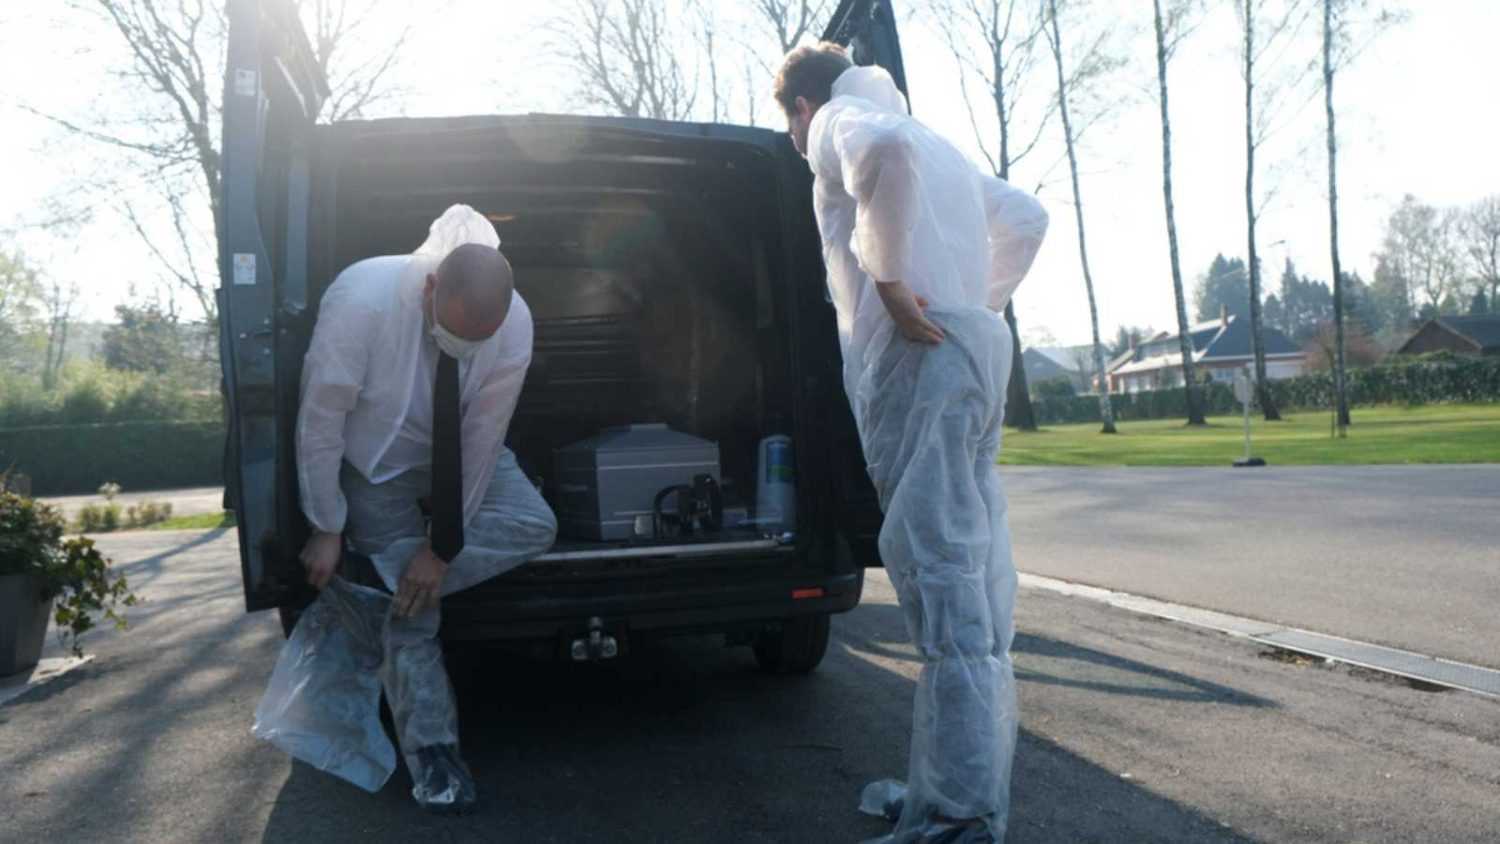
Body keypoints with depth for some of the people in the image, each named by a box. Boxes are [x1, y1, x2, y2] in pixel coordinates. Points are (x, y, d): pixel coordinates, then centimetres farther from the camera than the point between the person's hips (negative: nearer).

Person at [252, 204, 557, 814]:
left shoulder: (516, 324, -28)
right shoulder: (361, 298, -36)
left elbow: (481, 440, -22)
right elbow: (320, 424, -25)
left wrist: (444, 547, -21)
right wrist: (327, 530, -19)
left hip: (459, 456, 3)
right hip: (375, 463, -3)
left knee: (533, 527, -19)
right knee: (411, 606, -9)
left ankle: (361, 602, -14)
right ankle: (431, 753, 7)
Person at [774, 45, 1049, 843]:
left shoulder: (841, 119, 3)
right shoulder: (934, 143, 30)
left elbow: (884, 148, -22)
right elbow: (1025, 216, 33)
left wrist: (889, 280, -15)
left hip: (919, 353, -9)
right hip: (974, 348, 9)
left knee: (940, 576, -13)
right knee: (967, 579, 7)